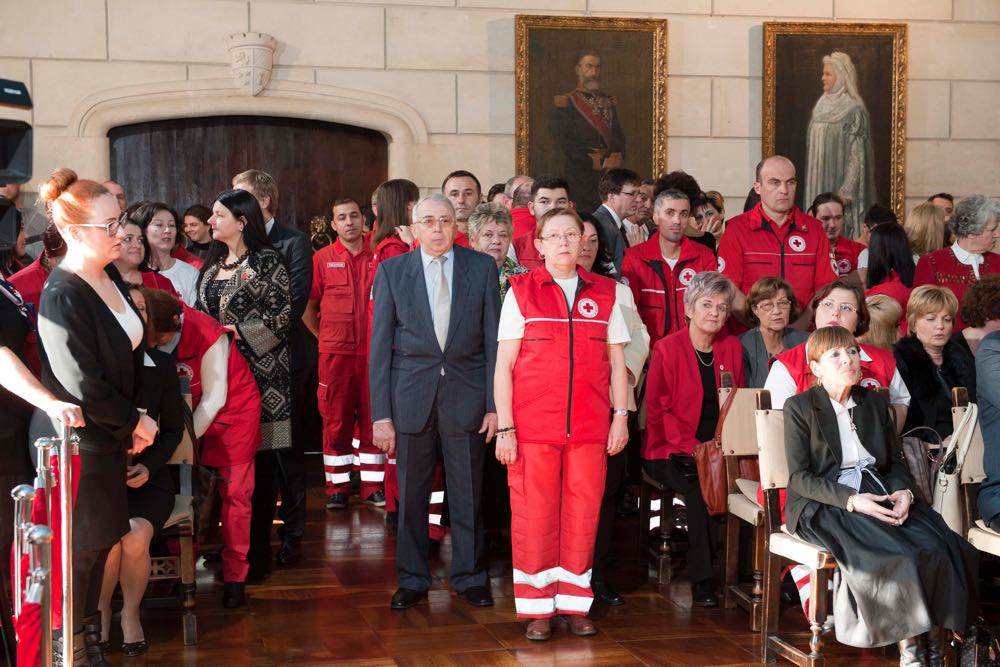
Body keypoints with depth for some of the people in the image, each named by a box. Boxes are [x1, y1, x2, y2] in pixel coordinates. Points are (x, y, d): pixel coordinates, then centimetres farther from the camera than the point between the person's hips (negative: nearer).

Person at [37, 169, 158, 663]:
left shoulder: (109, 278, 2)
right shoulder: (62, 298, -24)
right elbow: (84, 385, -24)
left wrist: (133, 420, 4)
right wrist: (136, 422, -11)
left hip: (112, 435, 8)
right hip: (79, 443, -8)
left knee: (100, 540, 17)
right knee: (81, 546, 5)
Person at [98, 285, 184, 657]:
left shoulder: (161, 364, 4)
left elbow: (174, 428, 8)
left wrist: (149, 466, -8)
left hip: (148, 477, 1)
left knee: (136, 539, -26)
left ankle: (130, 614, 0)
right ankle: (101, 614, 1)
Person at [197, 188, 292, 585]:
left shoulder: (266, 261, -5)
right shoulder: (213, 265, 17)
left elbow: (281, 316, -11)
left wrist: (238, 333, -15)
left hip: (258, 372, -7)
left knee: (257, 464, -4)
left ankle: (257, 552, 2)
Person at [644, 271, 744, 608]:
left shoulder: (732, 347, 11)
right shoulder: (667, 349, -3)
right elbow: (657, 410, -5)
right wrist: (692, 448, -17)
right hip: (672, 453, -4)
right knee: (700, 486, -32)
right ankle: (701, 579, -20)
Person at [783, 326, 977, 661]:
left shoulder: (875, 403, 17)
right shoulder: (799, 407, 0)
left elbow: (895, 461, 17)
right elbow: (799, 477, -7)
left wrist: (903, 490, -7)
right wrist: (851, 500, -20)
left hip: (877, 495, 5)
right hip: (824, 504, -5)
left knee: (939, 545, -23)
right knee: (895, 554, -31)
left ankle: (933, 640, -15)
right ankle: (908, 645, -16)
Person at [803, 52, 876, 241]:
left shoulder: (854, 110, -11)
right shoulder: (822, 106, 11)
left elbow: (857, 154, -14)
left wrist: (846, 191, -20)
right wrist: (811, 187, 14)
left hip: (839, 182, -7)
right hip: (819, 186, 7)